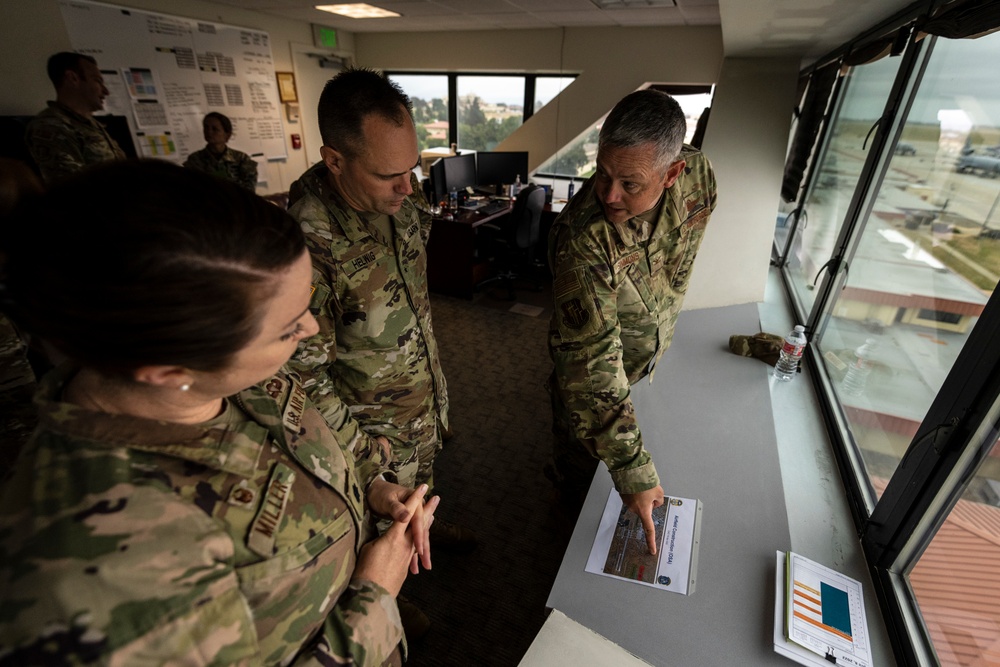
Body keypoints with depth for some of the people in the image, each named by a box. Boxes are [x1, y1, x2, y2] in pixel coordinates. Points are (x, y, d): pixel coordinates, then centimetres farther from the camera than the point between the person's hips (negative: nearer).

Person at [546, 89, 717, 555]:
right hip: (597, 365, -5)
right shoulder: (581, 237, -40)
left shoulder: (698, 176, -21)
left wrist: (663, 325, 13)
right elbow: (592, 363, -40)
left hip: (653, 357, 6)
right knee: (581, 463, 16)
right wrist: (633, 469, -40)